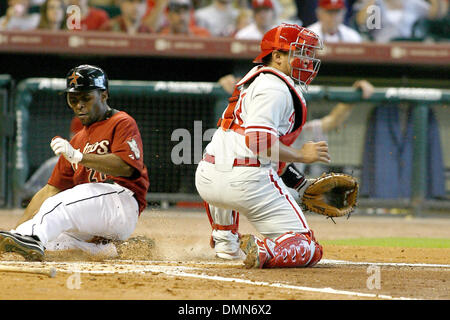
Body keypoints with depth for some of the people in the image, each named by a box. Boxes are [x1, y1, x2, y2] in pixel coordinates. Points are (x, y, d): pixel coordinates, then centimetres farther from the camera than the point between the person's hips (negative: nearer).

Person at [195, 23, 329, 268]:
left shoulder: (255, 80, 24)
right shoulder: (275, 87, -6)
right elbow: (259, 140, -19)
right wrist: (301, 155, -8)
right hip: (247, 182, -9)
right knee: (309, 249, -6)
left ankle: (224, 241, 47)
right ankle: (266, 251, -30)